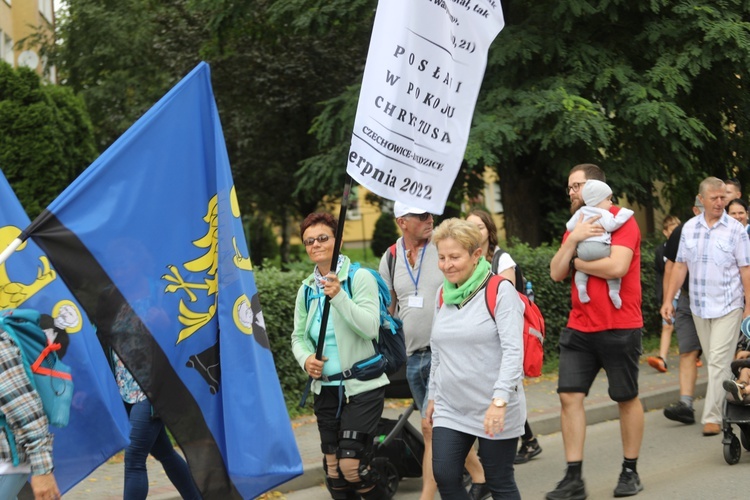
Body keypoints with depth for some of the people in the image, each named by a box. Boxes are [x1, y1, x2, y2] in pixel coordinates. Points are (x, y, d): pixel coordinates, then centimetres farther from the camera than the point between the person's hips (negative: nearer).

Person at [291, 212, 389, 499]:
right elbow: (298, 336, 13)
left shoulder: (360, 277, -8)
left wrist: (339, 297, -28)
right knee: (333, 471, 7)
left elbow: (370, 328, -18)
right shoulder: (307, 288, 7)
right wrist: (305, 359, -8)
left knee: (351, 467, -14)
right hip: (326, 387, 5)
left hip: (361, 386, -5)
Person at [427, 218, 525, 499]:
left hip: (494, 412, -6)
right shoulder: (443, 294, 9)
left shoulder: (499, 291, -11)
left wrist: (500, 400, -27)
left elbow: (513, 350, -19)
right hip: (450, 409, 6)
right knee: (444, 476, -5)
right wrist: (433, 396, 20)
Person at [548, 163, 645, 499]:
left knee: (626, 399, 6)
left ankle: (630, 472, 20)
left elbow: (617, 267, -22)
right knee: (569, 396, -3)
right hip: (579, 329, 6)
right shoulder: (574, 227, 12)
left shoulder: (622, 221, -7)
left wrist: (576, 262, -8)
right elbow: (556, 273, 3)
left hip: (620, 329, -6)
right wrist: (572, 240, -12)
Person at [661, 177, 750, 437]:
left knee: (719, 362, -8)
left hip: (728, 306, -4)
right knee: (712, 361, 11)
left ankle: (712, 417, -7)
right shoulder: (689, 228, 6)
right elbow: (680, 266, 9)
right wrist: (668, 300, 5)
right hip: (699, 306, 4)